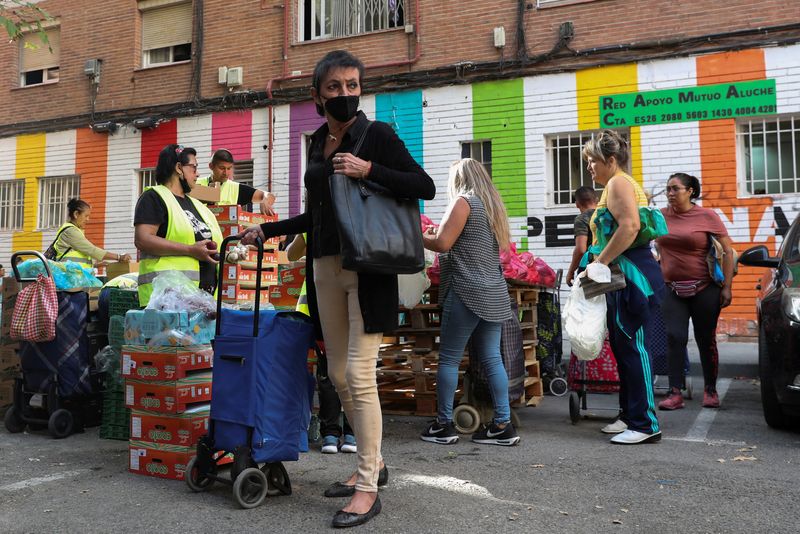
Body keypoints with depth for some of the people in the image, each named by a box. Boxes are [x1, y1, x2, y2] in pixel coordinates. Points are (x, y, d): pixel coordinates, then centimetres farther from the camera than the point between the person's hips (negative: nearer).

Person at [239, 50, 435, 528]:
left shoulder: (377, 135, -2)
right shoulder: (318, 143, 15)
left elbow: (425, 187, -10)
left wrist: (369, 170, -19)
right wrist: (267, 230, 22)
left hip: (367, 268, -7)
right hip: (325, 269, 7)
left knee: (359, 375, -9)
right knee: (339, 374, 10)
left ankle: (369, 489, 2)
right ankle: (372, 461, 28)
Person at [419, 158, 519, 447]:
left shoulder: (464, 201, -6)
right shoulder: (493, 205, 18)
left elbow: (442, 244, -14)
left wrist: (421, 237, 7)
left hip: (467, 292, -8)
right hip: (493, 294, 8)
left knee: (449, 358, 0)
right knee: (492, 359, 7)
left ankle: (443, 425, 5)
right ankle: (503, 425, 8)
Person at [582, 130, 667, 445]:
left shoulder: (618, 183, -8)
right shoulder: (617, 185, 24)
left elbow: (629, 227, -24)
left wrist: (599, 262, -20)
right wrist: (598, 263, 18)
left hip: (631, 275, -11)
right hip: (623, 277, 11)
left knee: (632, 348, -8)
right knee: (623, 348, 13)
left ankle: (645, 424, -4)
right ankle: (631, 416, 22)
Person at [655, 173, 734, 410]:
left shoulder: (707, 216, -5)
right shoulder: (661, 216, 3)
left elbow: (728, 251, -4)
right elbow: (658, 247, 17)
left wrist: (726, 287, -9)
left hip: (704, 289, -2)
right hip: (673, 290, 2)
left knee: (706, 341, 7)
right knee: (675, 338, -7)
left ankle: (710, 391, 22)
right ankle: (675, 394, -6)